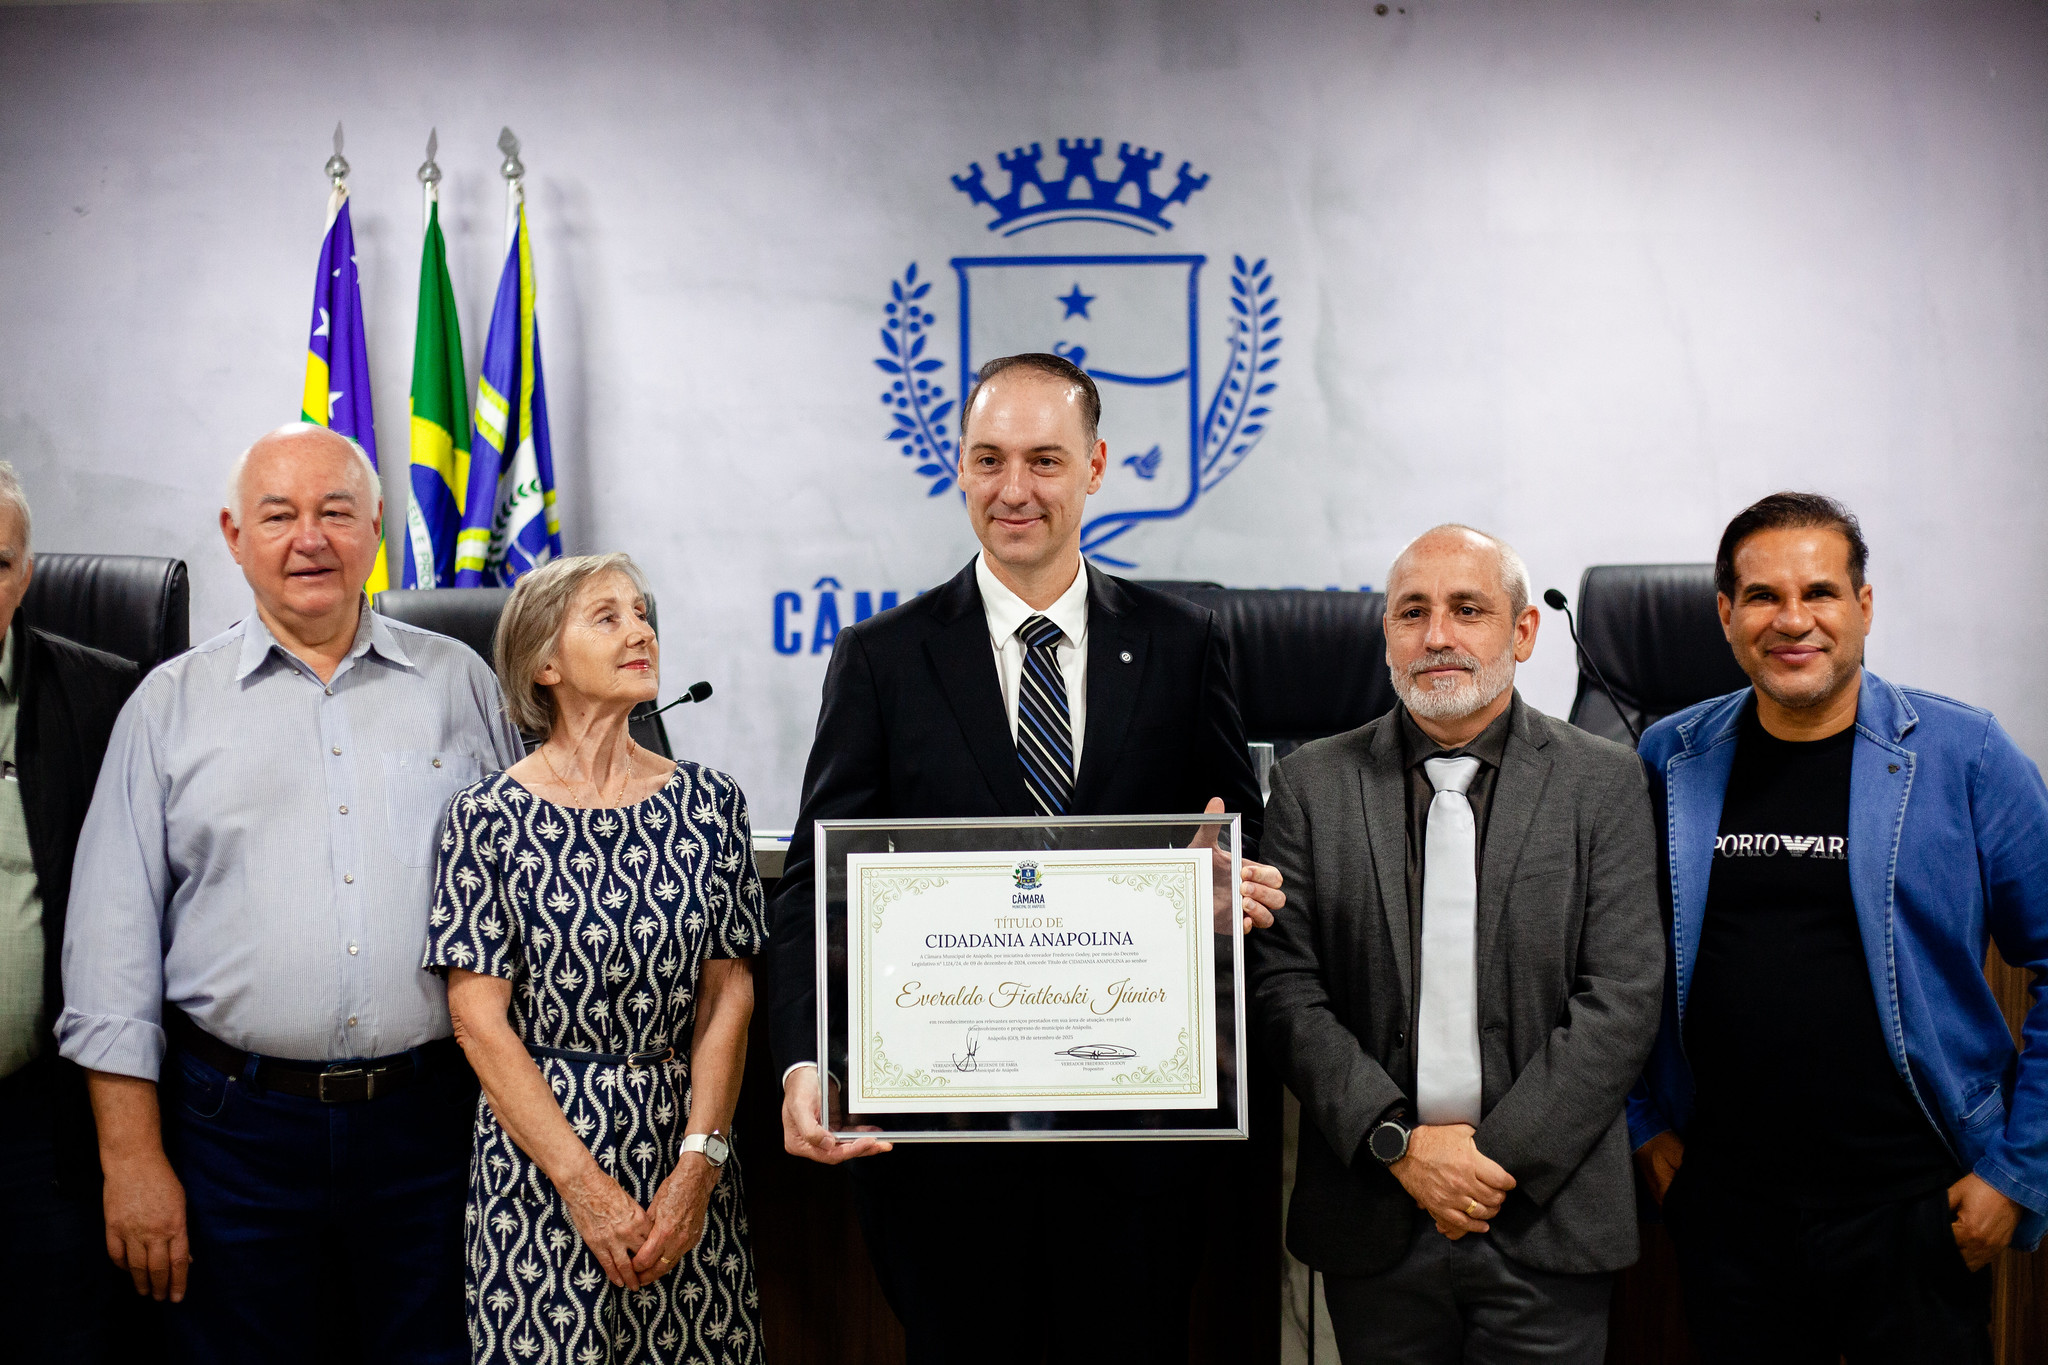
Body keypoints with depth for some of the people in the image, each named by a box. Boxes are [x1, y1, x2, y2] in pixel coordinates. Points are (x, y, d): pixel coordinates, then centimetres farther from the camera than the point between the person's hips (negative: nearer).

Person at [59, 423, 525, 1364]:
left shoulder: (460, 683, 7)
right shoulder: (171, 705, 4)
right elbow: (113, 943, 3)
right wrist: (131, 1157, -3)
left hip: (430, 1117, 1)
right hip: (236, 1125, 0)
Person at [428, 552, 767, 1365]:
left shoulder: (709, 803, 2)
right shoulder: (490, 817, -6)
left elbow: (728, 994, 1)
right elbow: (479, 1018, -8)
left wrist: (698, 1163, -9)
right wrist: (584, 1183, -12)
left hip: (684, 1141, 2)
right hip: (534, 1150, -2)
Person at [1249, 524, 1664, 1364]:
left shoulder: (1603, 783, 1)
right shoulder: (1312, 783, 3)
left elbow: (1623, 1000, -5)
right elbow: (1285, 988, -2)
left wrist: (1504, 1157, -11)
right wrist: (1398, 1142, -11)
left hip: (1546, 1221, -1)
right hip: (1372, 1223, 1)